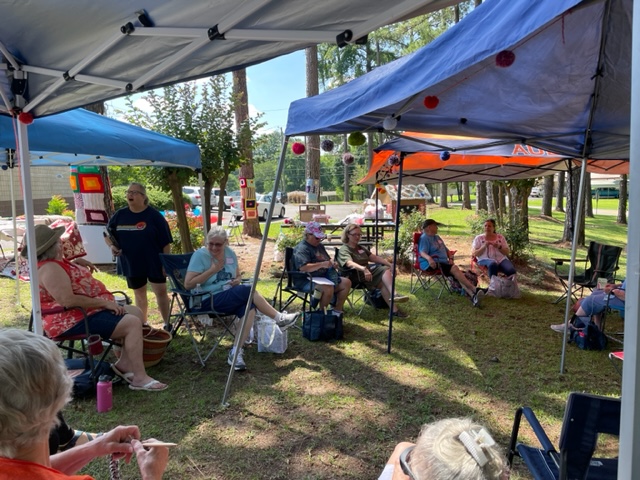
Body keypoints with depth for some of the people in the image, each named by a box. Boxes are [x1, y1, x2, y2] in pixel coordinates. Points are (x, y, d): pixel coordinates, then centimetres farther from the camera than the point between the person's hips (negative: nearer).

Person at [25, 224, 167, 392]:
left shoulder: (54, 263, 15)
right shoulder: (50, 269, -20)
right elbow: (69, 300, -30)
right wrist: (104, 302, -23)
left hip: (81, 313, 12)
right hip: (74, 320, -12)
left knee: (136, 313, 11)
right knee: (132, 324, -20)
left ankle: (124, 363, 9)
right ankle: (140, 378, -18)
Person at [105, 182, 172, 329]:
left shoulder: (154, 215, -9)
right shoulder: (120, 215, 2)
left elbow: (166, 242, -9)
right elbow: (108, 234, 13)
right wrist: (111, 246, -8)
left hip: (154, 263, -4)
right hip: (131, 263, 4)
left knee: (161, 292, -2)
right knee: (139, 294, 16)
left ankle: (167, 324, 11)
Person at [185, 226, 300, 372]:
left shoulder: (230, 253, 7)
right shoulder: (200, 255, -12)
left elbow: (238, 276, 21)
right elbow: (188, 284, -17)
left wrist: (237, 280, -4)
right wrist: (213, 270, -18)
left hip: (230, 298, 7)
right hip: (207, 301, -6)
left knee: (250, 307, -27)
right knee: (249, 290, -24)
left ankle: (236, 352, -27)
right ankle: (279, 318, -9)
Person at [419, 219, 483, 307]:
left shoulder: (437, 237, 26)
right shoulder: (424, 238, -1)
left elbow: (446, 250, 31)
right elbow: (422, 252, -16)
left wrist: (450, 258, 11)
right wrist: (429, 258, -37)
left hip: (443, 262, 8)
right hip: (433, 264, -8)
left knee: (458, 275, -20)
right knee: (454, 268, -28)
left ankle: (472, 296, -39)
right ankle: (475, 290, -30)